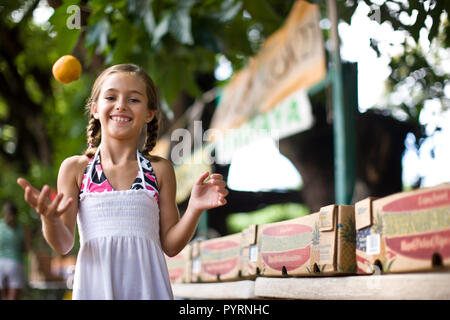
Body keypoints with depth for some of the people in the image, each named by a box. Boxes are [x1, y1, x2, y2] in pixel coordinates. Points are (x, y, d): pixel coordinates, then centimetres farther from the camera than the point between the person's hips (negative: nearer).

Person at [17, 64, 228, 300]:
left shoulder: (159, 170, 4)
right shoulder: (75, 168, 3)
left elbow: (170, 246, 6)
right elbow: (63, 245, 1)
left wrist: (194, 209, -9)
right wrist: (49, 218, -18)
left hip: (146, 286, 1)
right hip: (95, 286, 0)